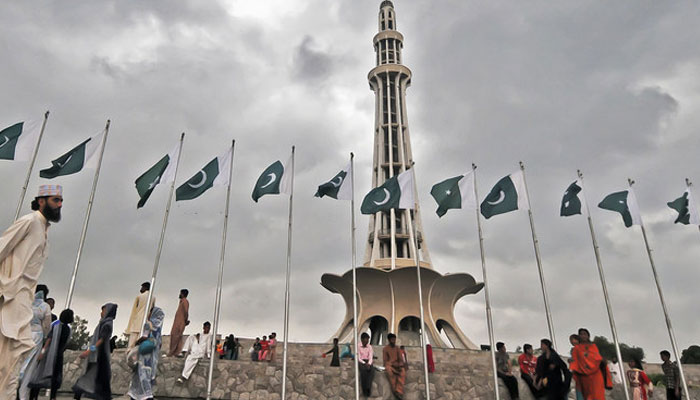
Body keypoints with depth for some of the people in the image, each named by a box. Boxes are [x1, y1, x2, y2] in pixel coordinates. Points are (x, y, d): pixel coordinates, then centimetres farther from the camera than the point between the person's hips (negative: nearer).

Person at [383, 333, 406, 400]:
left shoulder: (397, 348, 10)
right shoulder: (385, 349, -1)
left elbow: (401, 359, 6)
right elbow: (385, 361, -4)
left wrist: (400, 366, -14)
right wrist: (393, 365, -18)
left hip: (397, 365, 3)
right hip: (389, 365, -3)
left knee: (402, 372, -31)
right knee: (390, 372, -38)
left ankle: (399, 392, -38)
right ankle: (395, 391, -31)